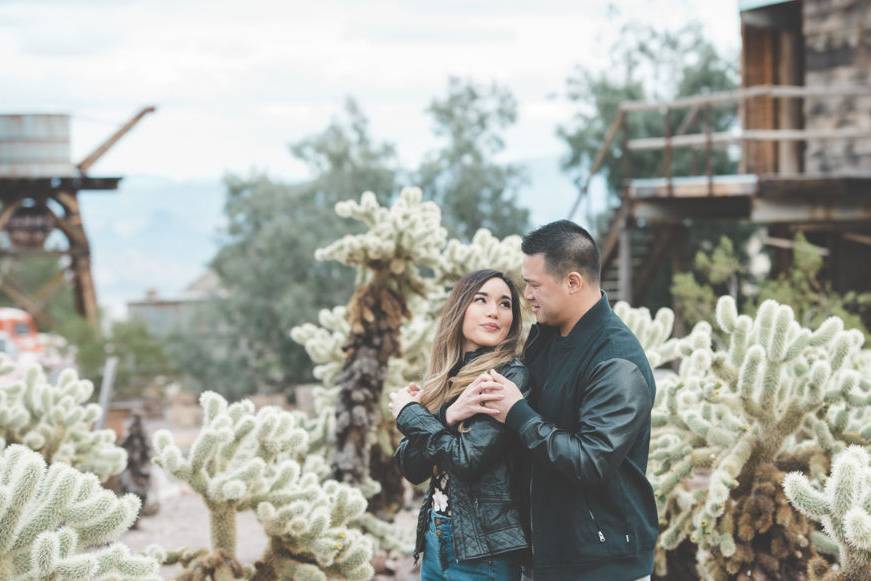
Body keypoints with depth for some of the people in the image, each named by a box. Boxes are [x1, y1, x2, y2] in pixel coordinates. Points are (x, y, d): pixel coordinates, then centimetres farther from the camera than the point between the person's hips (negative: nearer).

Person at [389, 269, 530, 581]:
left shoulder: (510, 377, -12)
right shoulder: (443, 380, 6)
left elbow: (469, 459, -21)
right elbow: (411, 466, 0)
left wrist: (409, 412, -8)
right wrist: (447, 417, -16)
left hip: (482, 551, -6)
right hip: (435, 541, 6)